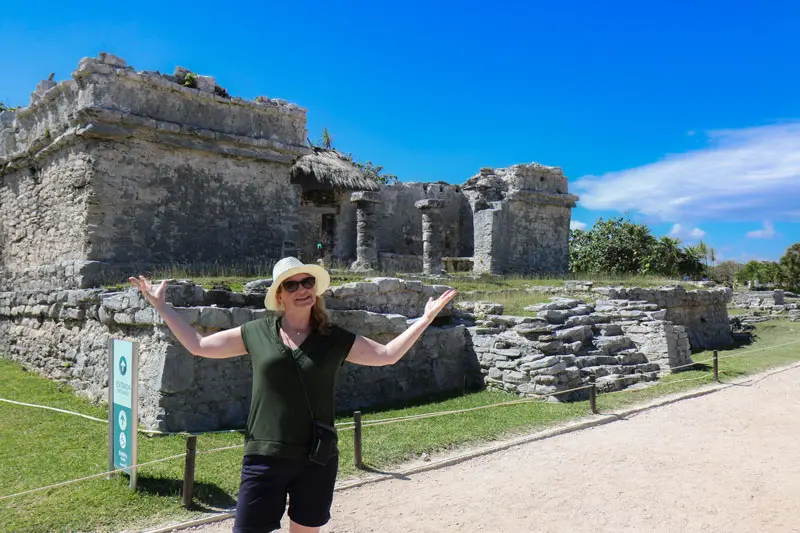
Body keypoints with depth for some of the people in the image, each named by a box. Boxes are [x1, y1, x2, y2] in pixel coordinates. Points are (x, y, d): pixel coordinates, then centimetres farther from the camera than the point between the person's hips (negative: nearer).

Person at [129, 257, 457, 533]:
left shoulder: (335, 340, 1)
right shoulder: (256, 332, 1)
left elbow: (387, 355, 4)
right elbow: (198, 345, 9)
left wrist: (426, 318, -1)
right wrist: (162, 306, 9)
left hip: (316, 460, 1)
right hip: (265, 457, 0)